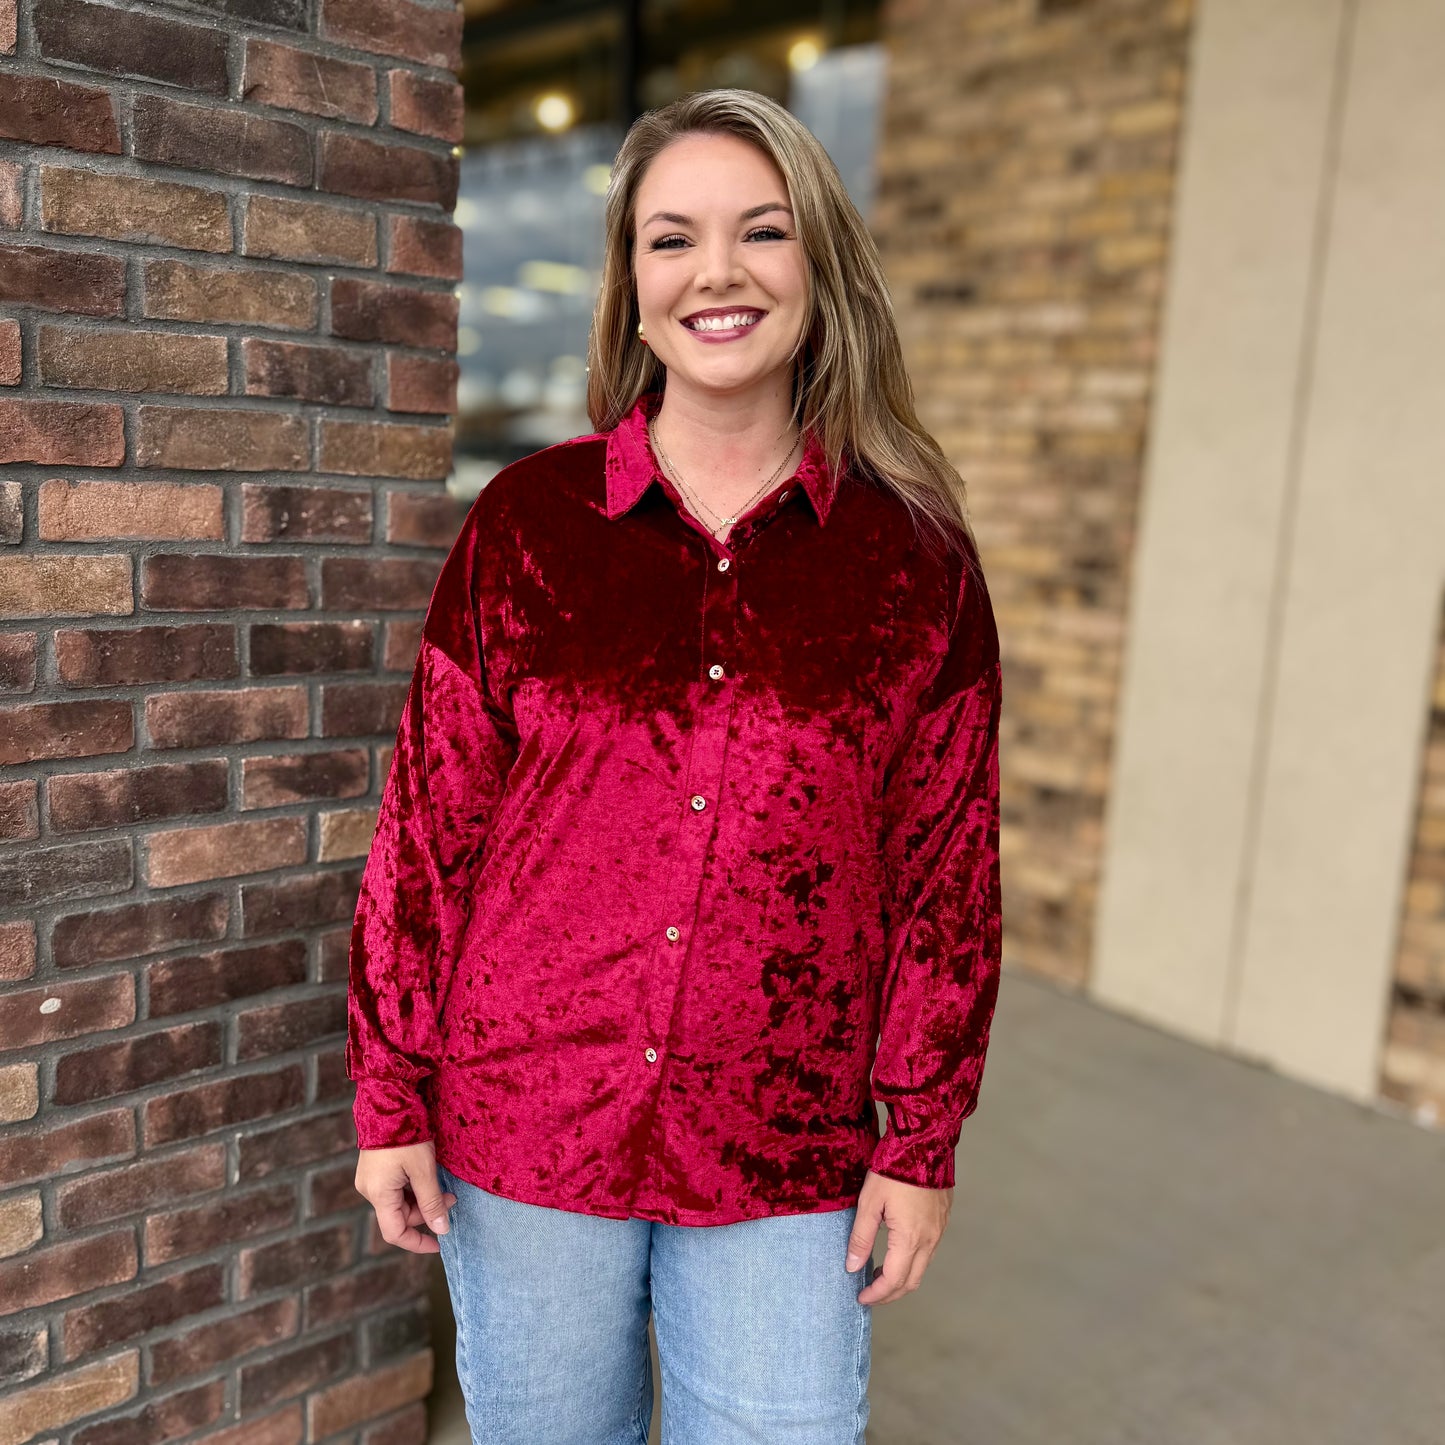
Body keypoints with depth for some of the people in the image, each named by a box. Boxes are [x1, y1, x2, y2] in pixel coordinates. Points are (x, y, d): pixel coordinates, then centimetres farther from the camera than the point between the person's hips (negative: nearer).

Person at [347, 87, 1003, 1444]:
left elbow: (947, 862, 0)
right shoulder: (530, 518, -3)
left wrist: (921, 1140, 1)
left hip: (786, 1163, 0)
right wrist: (390, 1097, 0)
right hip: (525, 1129, 1)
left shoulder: (914, 555, -3)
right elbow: (427, 818, -1)